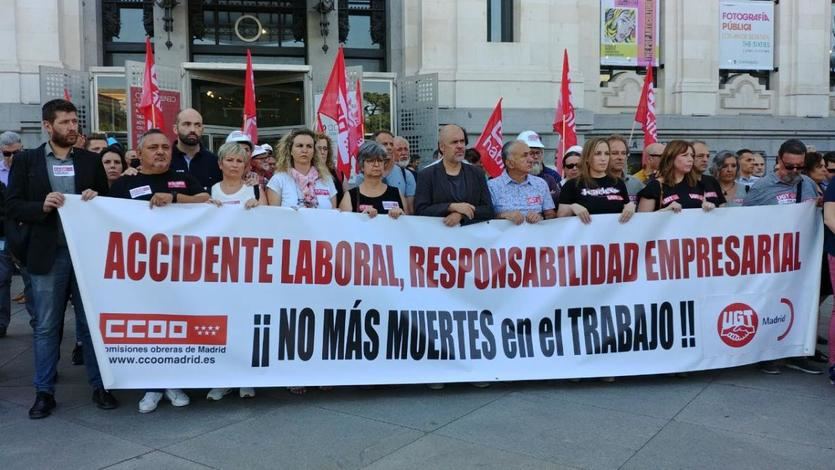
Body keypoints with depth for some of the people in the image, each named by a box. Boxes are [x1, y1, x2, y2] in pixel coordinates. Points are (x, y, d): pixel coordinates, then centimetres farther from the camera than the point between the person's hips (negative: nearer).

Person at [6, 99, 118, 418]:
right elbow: (13, 207, 0)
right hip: (47, 255, -1)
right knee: (46, 328, 8)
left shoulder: (91, 161, 8)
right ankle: (44, 392, 18)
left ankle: (99, 386, 18)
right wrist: (42, 206, -17)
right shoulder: (26, 161, 4)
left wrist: (96, 199, -11)